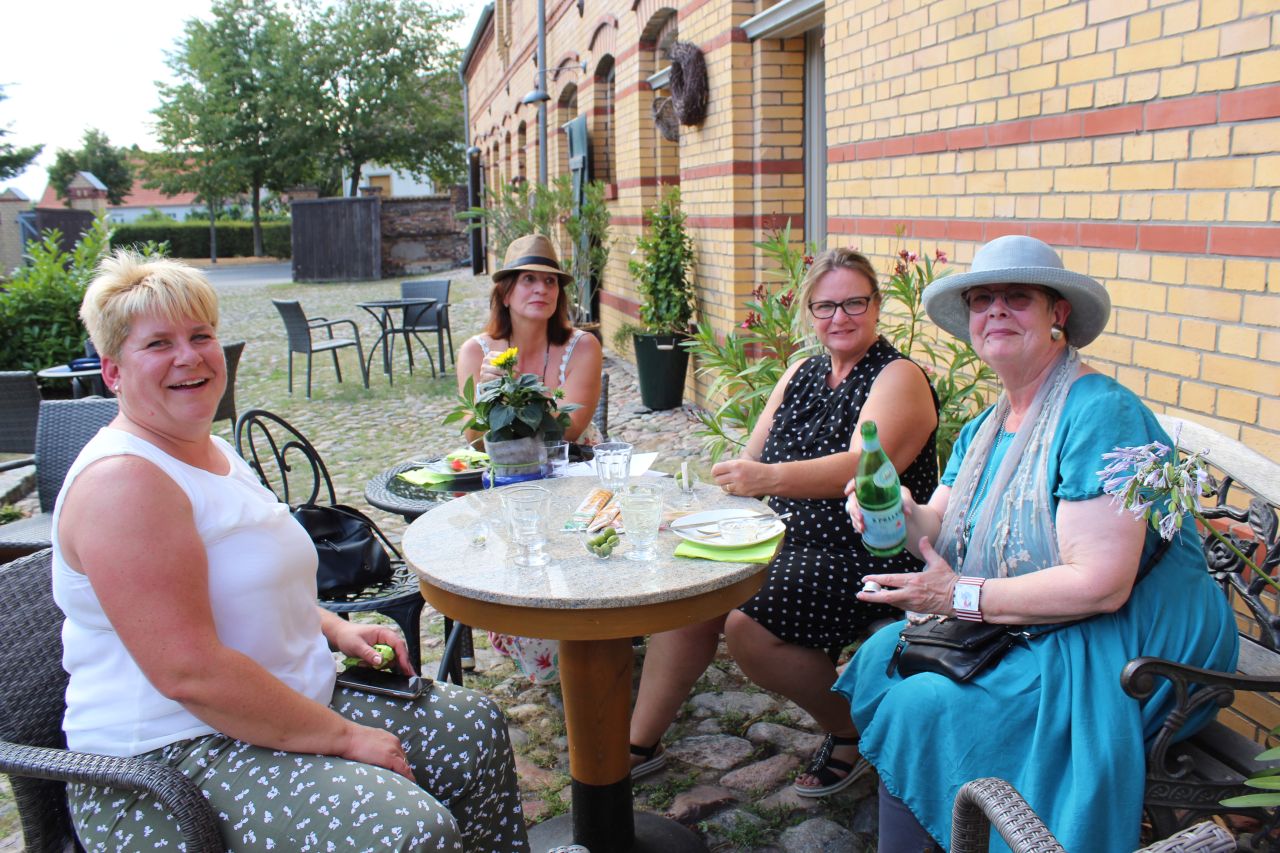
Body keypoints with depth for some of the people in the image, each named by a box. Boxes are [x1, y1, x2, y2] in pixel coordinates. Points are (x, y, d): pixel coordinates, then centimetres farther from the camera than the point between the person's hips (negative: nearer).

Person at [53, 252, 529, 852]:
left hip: (288, 707, 10)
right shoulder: (122, 482, -21)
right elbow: (188, 671, -27)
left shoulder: (212, 452, 12)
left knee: (472, 724, 10)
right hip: (171, 759, -10)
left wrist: (334, 629, 7)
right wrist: (343, 737, -21)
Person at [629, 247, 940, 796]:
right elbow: (753, 459, 9)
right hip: (793, 541, 7)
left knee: (747, 623, -24)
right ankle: (641, 742, 3)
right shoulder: (801, 373, 13)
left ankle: (852, 730, 2)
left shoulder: (899, 378, -9)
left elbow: (864, 466, -27)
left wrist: (770, 478, -43)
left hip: (868, 559, -7)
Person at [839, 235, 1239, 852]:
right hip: (1014, 630, 9)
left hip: (1112, 649, -9)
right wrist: (903, 516, -19)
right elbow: (941, 533, 4)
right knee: (880, 657, 3)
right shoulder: (983, 429, 9)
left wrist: (963, 595, -21)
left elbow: (1100, 585, -27)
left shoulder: (1100, 414, -21)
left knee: (915, 710, -19)